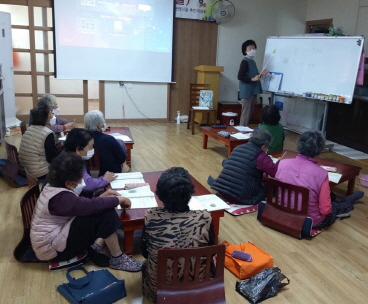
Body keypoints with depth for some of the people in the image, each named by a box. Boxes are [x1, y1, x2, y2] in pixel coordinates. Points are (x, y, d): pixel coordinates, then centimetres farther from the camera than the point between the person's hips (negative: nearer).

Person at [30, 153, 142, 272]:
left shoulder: (53, 187, 2)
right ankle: (117, 259, -11)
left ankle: (96, 247, -5)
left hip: (56, 237, 10)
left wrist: (102, 197, 1)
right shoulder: (62, 198, -28)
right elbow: (90, 206, -36)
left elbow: (82, 203, 12)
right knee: (106, 213, -22)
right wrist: (119, 199, -22)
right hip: (53, 249, -10)